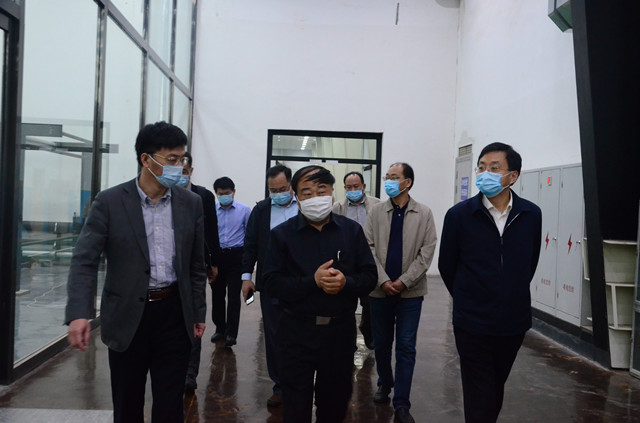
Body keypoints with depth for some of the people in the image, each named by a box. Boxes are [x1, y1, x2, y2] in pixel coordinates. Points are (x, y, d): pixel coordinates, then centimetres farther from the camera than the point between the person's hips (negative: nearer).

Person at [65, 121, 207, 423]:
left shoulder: (191, 203, 2)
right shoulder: (109, 202, -6)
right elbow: (84, 262, -10)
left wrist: (198, 313, 10)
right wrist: (78, 313, -22)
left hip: (174, 314, 2)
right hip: (127, 317, -1)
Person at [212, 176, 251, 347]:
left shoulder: (244, 210, 0)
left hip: (236, 256, -2)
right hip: (217, 255, 2)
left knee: (233, 295, -4)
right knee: (217, 294, 10)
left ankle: (231, 333, -1)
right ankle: (220, 328, 26)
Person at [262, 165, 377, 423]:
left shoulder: (352, 230, 2)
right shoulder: (281, 234, -3)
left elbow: (369, 276, 2)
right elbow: (271, 284, -10)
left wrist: (346, 283, -20)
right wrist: (312, 281, -22)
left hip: (341, 330, 2)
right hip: (297, 332, -2)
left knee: (336, 401, 19)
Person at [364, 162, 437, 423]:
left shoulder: (424, 214, -1)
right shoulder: (376, 211, 3)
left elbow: (426, 252, -5)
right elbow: (369, 248, -1)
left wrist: (403, 281, -13)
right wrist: (383, 280, -12)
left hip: (410, 292, -2)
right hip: (380, 290, 2)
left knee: (406, 348, 1)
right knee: (381, 343, 14)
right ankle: (385, 384, 36)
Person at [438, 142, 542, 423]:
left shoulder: (531, 215, -2)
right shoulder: (459, 215, -9)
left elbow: (530, 263, 12)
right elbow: (447, 266, 3)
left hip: (514, 321, 3)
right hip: (473, 323, -3)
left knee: (496, 388, 19)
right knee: (479, 399, 2)